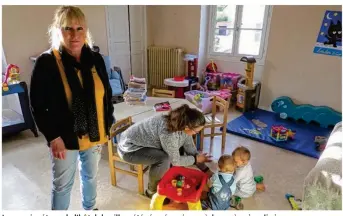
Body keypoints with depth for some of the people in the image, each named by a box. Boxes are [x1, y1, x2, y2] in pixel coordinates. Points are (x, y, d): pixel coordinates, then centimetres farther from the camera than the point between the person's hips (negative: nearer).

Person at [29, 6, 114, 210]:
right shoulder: (46, 62, -13)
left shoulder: (96, 59, -3)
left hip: (94, 134, 4)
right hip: (65, 138, -3)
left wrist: (107, 127, 3)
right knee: (62, 185, 14)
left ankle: (90, 208, 50)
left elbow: (107, 96, 4)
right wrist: (53, 137, -15)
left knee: (90, 176, 24)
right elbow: (38, 106, -11)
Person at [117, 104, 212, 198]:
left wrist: (206, 170, 2)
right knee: (164, 159, -26)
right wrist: (196, 159, -8)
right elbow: (175, 160, -22)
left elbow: (191, 149, 1)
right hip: (129, 148, -8)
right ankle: (152, 191, -1)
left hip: (142, 142, 8)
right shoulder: (168, 131, -35)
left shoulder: (182, 125, -10)